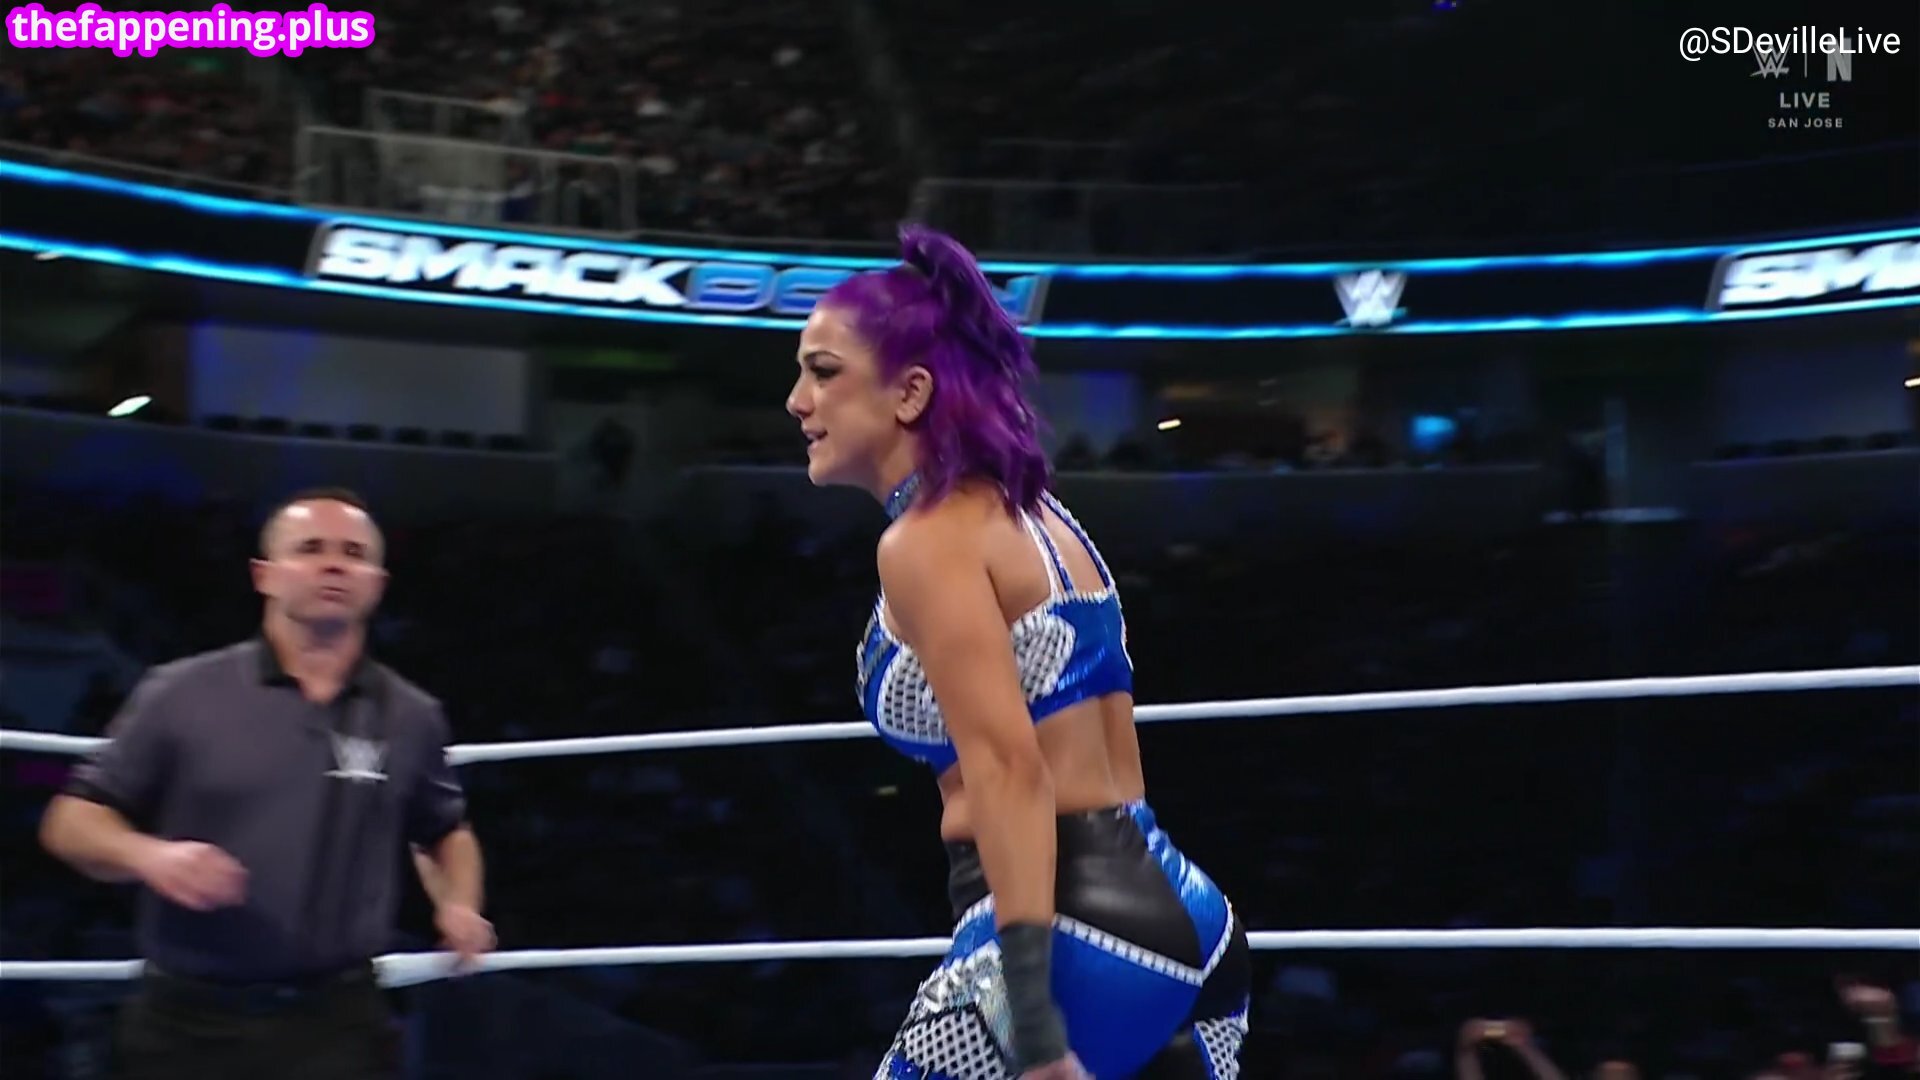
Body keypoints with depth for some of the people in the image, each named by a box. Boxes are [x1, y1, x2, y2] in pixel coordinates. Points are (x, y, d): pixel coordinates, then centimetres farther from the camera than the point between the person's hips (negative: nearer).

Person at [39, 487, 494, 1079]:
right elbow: (71, 821, 4)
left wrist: (459, 904, 5)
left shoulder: (411, 717, 6)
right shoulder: (182, 693, -1)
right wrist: (149, 855, -16)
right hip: (186, 1022, 0)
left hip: (336, 1023, 1)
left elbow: (446, 830, 24)